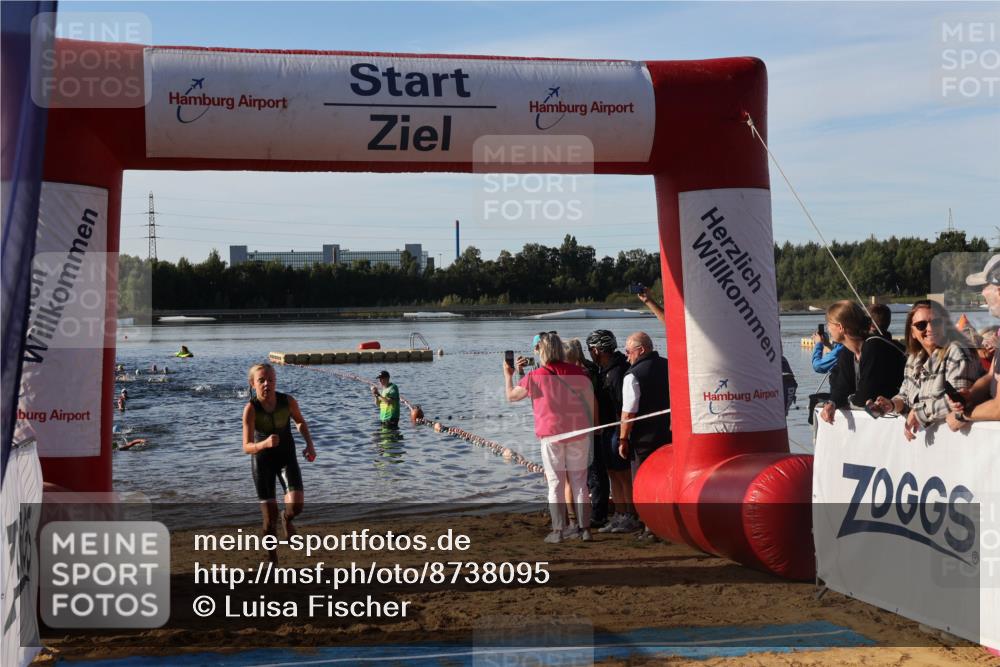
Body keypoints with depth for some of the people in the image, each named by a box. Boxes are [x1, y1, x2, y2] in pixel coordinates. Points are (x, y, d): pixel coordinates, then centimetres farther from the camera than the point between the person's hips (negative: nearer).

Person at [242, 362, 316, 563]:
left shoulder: (288, 401, -15)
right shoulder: (251, 409, -23)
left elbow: (300, 421, 8)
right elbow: (247, 447, -28)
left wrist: (309, 444, -3)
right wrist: (265, 444, -47)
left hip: (287, 456, 2)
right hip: (262, 460, -2)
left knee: (296, 505, -18)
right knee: (270, 517, 0)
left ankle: (286, 518, 20)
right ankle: (272, 558, 21)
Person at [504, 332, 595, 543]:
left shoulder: (536, 377, -9)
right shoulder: (578, 371, 0)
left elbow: (511, 395, 4)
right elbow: (591, 402, 7)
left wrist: (508, 374, 20)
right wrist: (589, 427, 20)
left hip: (551, 434, -3)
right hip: (579, 433, 3)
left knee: (555, 484, 4)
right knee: (579, 481, 11)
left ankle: (558, 531, 4)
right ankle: (584, 528, 13)